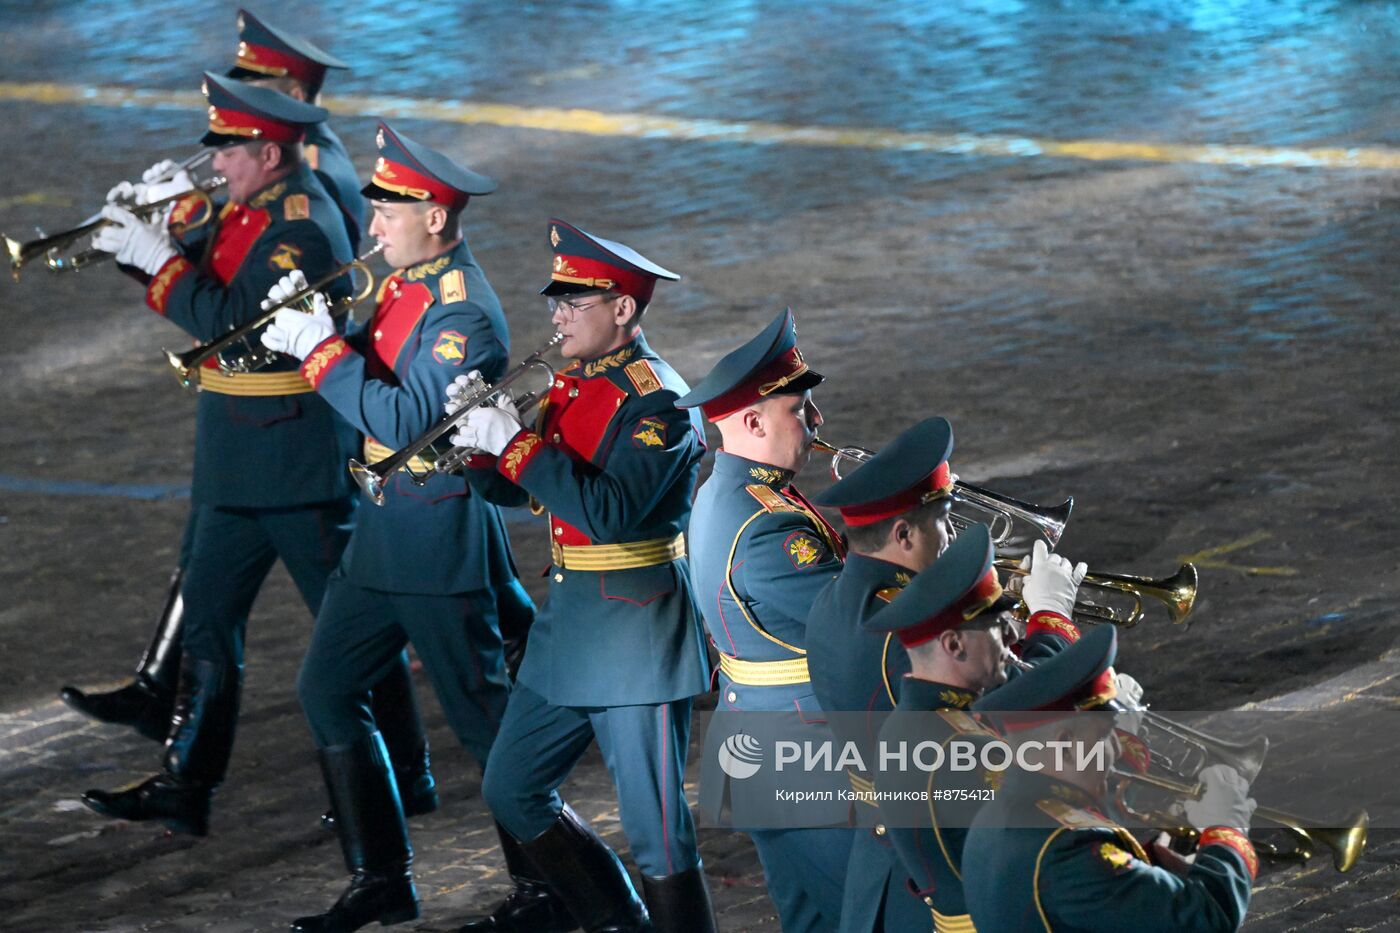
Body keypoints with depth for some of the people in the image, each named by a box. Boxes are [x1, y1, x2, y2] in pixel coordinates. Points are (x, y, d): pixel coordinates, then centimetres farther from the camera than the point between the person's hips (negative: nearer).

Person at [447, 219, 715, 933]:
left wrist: (517, 443, -25)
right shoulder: (573, 386, 10)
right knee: (512, 792, 16)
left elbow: (608, 511, -27)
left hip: (637, 633, -9)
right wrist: (481, 445, -7)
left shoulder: (657, 402, -16)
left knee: (652, 823, -6)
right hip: (567, 616, 9)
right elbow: (511, 490, 14)